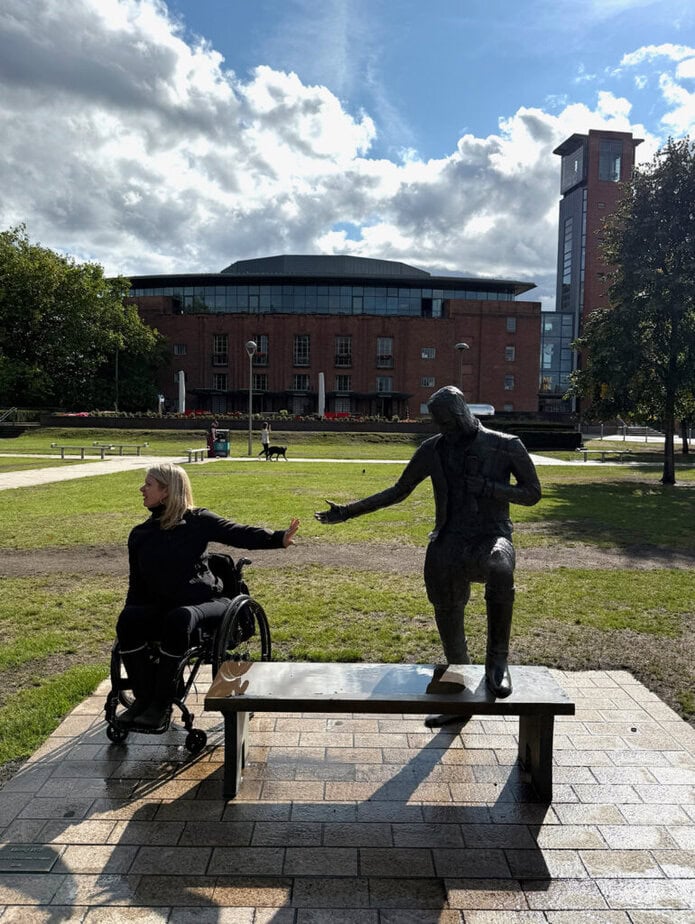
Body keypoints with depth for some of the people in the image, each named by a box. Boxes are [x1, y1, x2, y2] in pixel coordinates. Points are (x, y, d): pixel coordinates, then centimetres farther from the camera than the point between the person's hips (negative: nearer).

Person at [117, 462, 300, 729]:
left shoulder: (197, 521, -1)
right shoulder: (140, 534, 13)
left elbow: (239, 534, -12)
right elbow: (137, 585, 17)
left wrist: (278, 538, -28)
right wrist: (132, 617, 2)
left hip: (205, 602, -4)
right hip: (162, 607, 4)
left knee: (179, 618, -37)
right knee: (128, 619, -26)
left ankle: (161, 703, -25)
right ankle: (143, 697, -14)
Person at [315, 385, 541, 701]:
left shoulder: (506, 446, -2)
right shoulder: (433, 449, 5)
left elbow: (532, 494, 4)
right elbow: (398, 491, 13)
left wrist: (486, 488, -14)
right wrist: (347, 511, 9)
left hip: (490, 539, -3)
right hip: (449, 543, 3)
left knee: (500, 570, -37)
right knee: (448, 621, 2)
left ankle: (497, 660, -19)